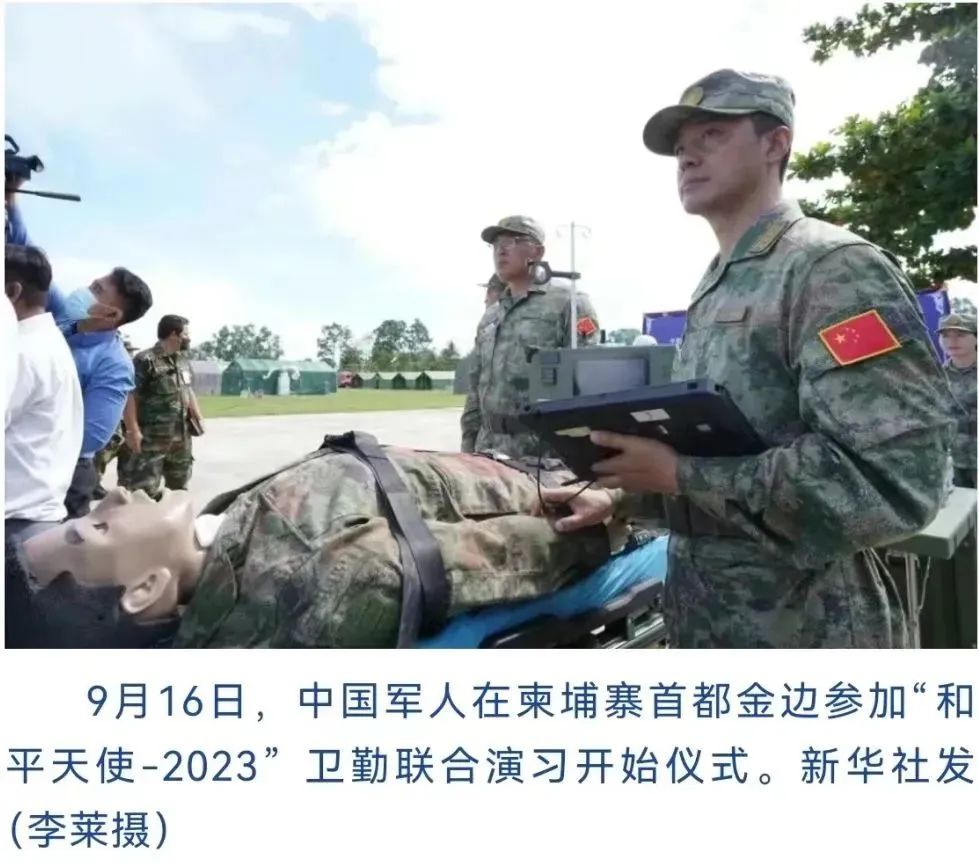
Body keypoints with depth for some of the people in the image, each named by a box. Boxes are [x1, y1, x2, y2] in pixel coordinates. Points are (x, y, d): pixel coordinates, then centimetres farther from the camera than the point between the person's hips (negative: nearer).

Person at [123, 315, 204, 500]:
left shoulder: (183, 360, 11)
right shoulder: (146, 360, -14)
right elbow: (130, 396, -17)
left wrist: (198, 417, 12)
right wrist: (132, 430, -21)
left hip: (181, 435, 8)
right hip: (152, 437, -8)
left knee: (179, 486, 19)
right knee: (144, 488, -7)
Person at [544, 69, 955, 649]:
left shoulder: (834, 268, -15)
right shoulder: (712, 291, 11)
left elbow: (895, 481, -26)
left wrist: (680, 473, -23)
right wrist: (622, 496, 6)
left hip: (806, 630, -8)